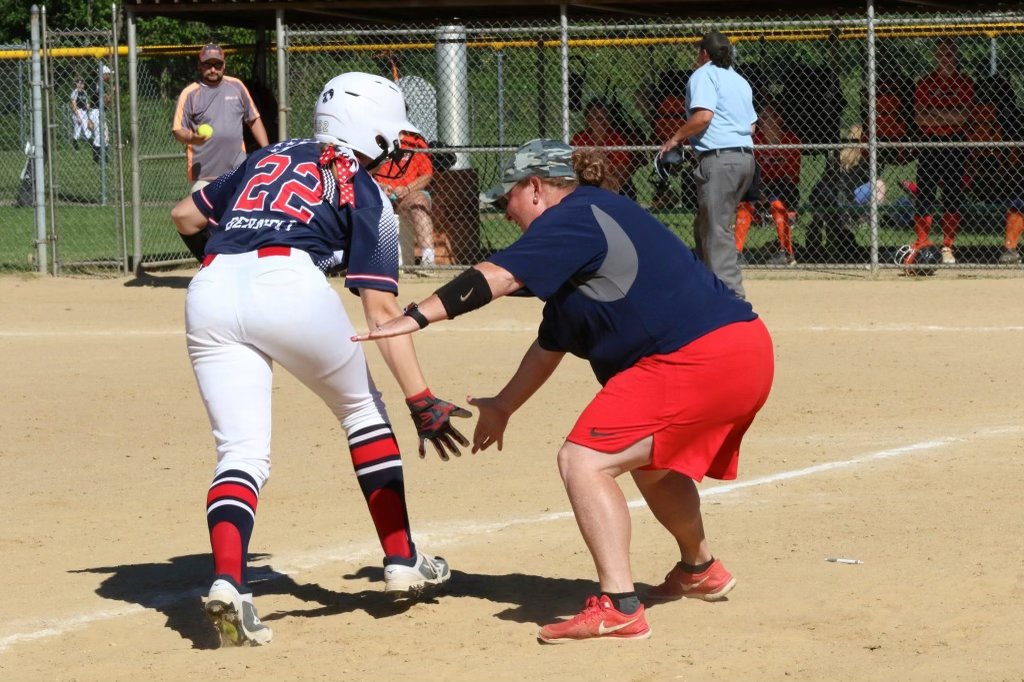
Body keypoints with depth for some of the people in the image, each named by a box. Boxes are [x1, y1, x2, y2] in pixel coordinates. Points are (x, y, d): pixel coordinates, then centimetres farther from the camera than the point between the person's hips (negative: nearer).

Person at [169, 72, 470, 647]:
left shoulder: (271, 157, 29)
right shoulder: (366, 195, 14)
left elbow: (186, 216, 32)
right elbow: (381, 310, 4)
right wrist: (421, 401, 2)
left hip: (210, 292, 4)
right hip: (290, 284, -4)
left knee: (242, 452, 1)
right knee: (362, 409, 21)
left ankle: (227, 579, -24)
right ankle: (402, 560, 23)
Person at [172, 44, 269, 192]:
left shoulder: (236, 86, 8)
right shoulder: (189, 94, -2)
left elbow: (253, 120, 14)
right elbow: (178, 131, -3)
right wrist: (192, 138, -25)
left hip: (237, 169, 3)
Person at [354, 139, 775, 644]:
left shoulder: (573, 219, -7)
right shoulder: (595, 219, 24)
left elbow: (499, 276, -23)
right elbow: (551, 345, 31)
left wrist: (416, 317, -29)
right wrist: (503, 406, 38)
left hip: (695, 360, -11)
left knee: (584, 461, -12)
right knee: (650, 463, 33)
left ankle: (619, 608, -18)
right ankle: (699, 572, 54)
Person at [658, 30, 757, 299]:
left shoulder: (704, 75, -2)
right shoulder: (740, 81, 23)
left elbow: (703, 116, -17)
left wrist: (675, 139, -6)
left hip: (718, 158, -9)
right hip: (745, 157, 9)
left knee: (718, 231, -10)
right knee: (705, 226, 18)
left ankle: (731, 294, -18)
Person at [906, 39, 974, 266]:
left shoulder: (965, 83, 8)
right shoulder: (925, 83, 8)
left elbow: (963, 116, -6)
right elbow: (920, 118, -3)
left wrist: (934, 114, -10)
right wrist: (949, 116, -10)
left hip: (954, 144, 0)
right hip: (930, 144, 0)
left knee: (953, 197, 0)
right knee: (925, 196, -5)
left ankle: (948, 247, 6)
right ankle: (920, 245, -6)